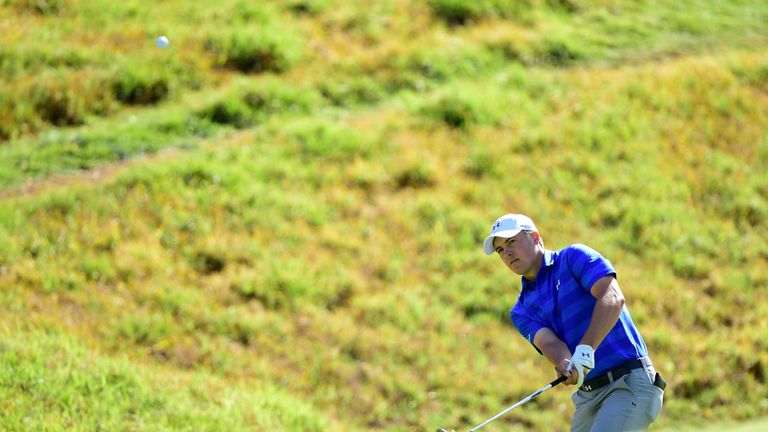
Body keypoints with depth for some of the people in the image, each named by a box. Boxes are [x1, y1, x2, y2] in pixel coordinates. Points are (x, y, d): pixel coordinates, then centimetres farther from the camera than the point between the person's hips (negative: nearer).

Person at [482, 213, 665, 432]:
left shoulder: (575, 257, -2)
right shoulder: (522, 311, 14)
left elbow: (613, 298, -18)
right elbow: (548, 343, -5)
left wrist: (585, 350, -30)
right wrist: (565, 365, -30)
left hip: (630, 382, -7)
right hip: (588, 394, 7)